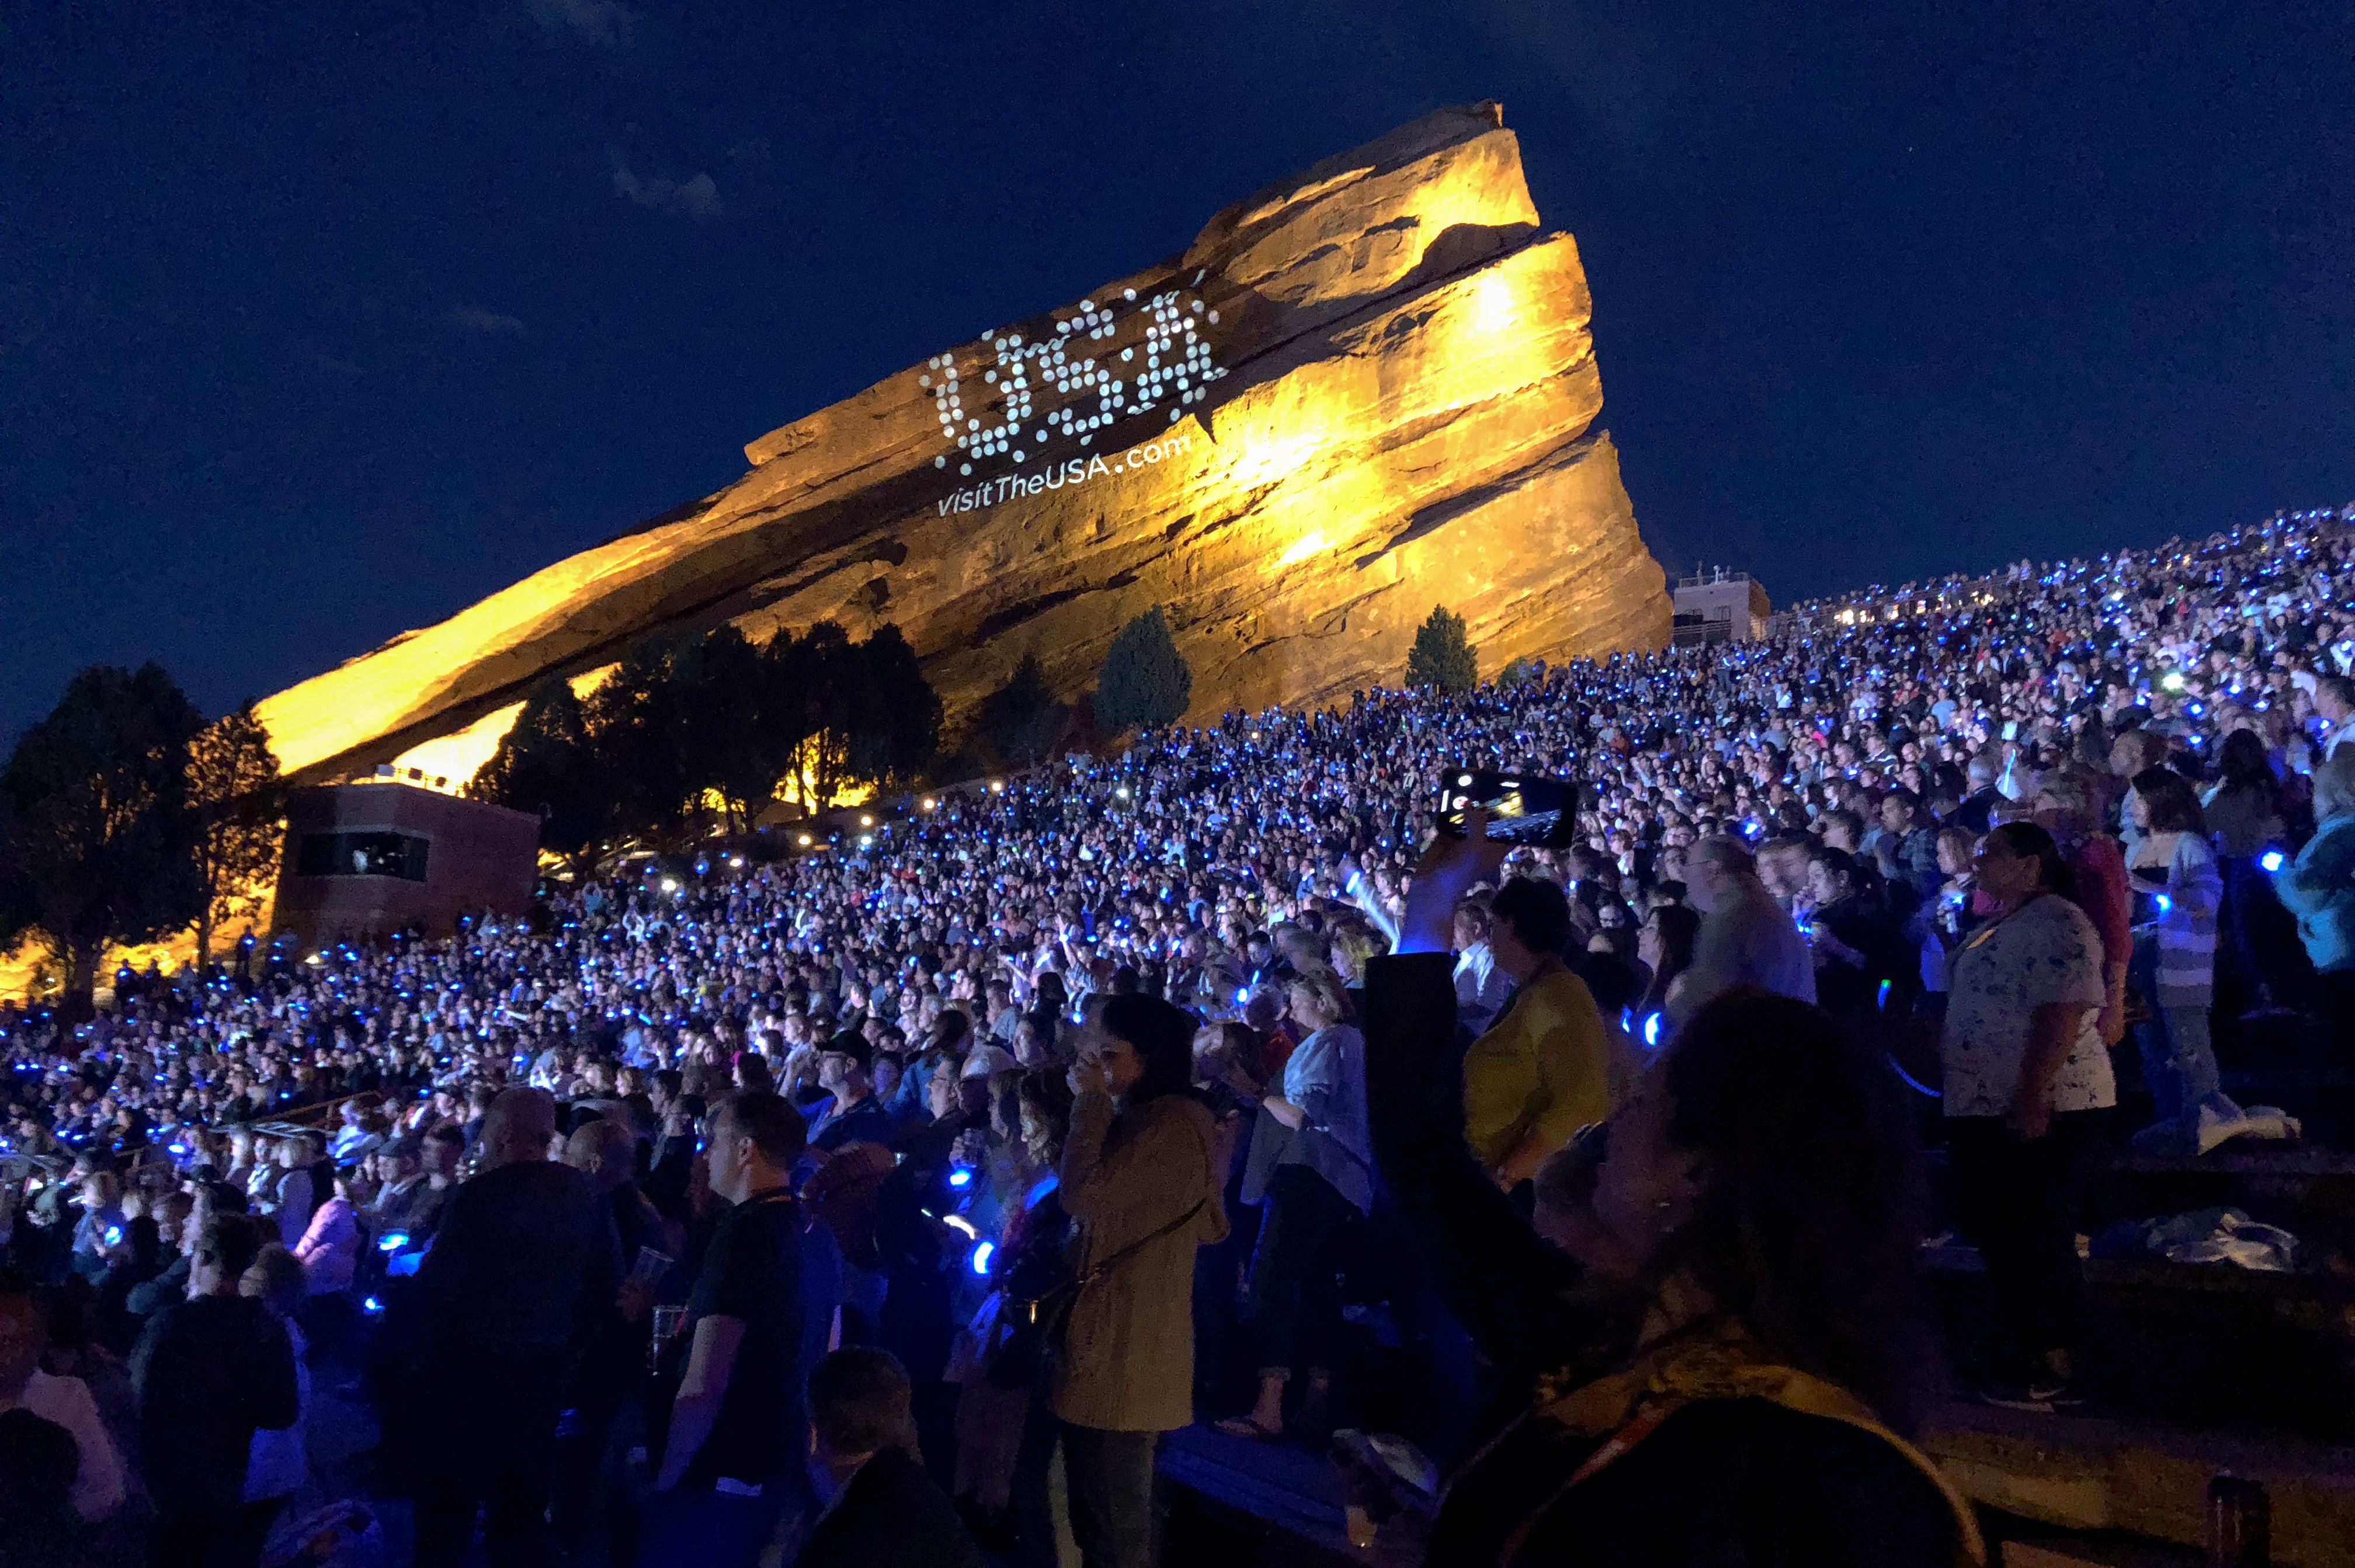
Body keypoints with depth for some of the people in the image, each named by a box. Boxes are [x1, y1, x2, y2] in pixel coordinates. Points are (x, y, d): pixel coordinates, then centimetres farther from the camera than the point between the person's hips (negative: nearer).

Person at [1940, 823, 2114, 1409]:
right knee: (1999, 1232, 15)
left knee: (2037, 1239, -2)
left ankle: (2054, 1370, 8)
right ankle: (2024, 1349, 25)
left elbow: (2062, 1012, -24)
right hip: (1988, 1110, 10)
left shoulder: (2056, 923, -15)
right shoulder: (2000, 926, 18)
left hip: (2041, 1111, -10)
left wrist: (2032, 1098, -27)